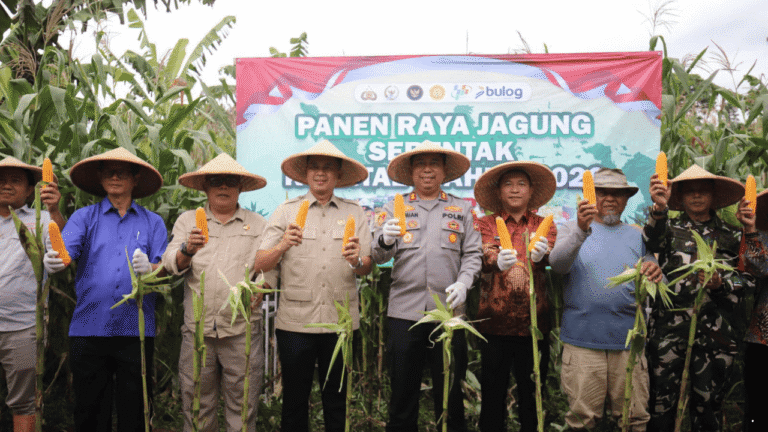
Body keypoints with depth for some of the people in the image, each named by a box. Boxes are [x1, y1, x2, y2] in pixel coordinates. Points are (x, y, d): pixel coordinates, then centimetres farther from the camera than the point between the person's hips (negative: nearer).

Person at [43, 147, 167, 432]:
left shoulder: (152, 222, 11)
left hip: (136, 330, 0)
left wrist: (149, 269, -22)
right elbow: (66, 251, -6)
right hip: (89, 328, 0)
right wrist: (53, 261, -29)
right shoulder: (85, 217, 11)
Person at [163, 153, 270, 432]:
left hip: (242, 329, -1)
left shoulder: (258, 225, 11)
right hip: (197, 328, 1)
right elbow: (171, 264, 2)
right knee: (197, 403, 7)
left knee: (242, 407, 3)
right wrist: (188, 250, -19)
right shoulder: (187, 220, 13)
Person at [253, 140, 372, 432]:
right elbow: (260, 265, -1)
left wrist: (357, 261, -19)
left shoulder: (355, 213, 9)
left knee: (337, 401, 9)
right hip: (295, 320, 0)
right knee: (294, 399, 8)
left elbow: (367, 268, 3)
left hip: (341, 320, 1)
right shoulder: (286, 211, 6)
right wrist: (282, 246, -19)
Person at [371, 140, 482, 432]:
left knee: (450, 392, 6)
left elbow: (473, 254, 11)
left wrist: (463, 282, -7)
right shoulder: (394, 209, 11)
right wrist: (385, 241, -21)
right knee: (402, 389, 6)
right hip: (404, 310, 0)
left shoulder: (462, 209, 14)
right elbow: (378, 256, 1)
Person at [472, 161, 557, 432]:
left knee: (532, 397, 7)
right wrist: (497, 261, -35)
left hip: (534, 324, 1)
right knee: (492, 395, 4)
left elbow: (555, 259, -10)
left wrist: (542, 254, -34)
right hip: (495, 322, -1)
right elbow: (483, 258, -12)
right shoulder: (487, 224, 8)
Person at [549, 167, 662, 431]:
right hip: (582, 340, -2)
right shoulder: (572, 229, 10)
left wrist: (654, 274, -13)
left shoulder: (637, 236, 17)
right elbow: (557, 264, -10)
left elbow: (656, 289, 11)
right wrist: (580, 230, -25)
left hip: (629, 340, 2)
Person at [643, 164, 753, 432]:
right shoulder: (669, 227, 10)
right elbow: (652, 242, -13)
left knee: (708, 402, 9)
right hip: (670, 326, -1)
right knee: (662, 402, 1)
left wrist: (721, 284, -10)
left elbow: (748, 279, 10)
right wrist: (659, 208, -30)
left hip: (716, 330, 1)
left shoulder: (731, 235, 13)